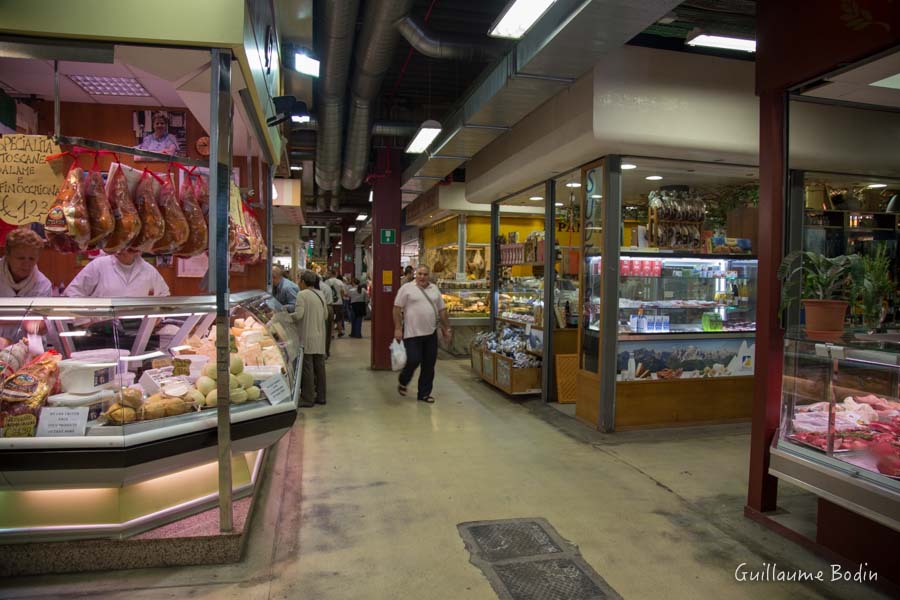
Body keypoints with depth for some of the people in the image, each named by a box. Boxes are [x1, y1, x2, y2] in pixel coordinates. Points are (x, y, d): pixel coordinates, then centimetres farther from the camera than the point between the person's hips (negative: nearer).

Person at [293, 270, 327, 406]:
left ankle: (307, 398, 3)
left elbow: (298, 314, -17)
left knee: (307, 368, -2)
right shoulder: (320, 295, 11)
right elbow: (326, 315, 14)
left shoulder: (302, 294, -10)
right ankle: (320, 396, 18)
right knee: (319, 367, 11)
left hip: (307, 337, -7)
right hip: (320, 338, 7)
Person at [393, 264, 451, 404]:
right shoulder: (407, 288, -4)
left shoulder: (434, 289, 11)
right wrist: (398, 328, -11)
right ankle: (403, 382, 22)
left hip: (431, 333, 5)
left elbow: (442, 310, 15)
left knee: (429, 365, 6)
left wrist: (447, 328, 12)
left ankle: (424, 393, 19)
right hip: (412, 333, -5)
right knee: (413, 360, -8)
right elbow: (397, 308, -5)